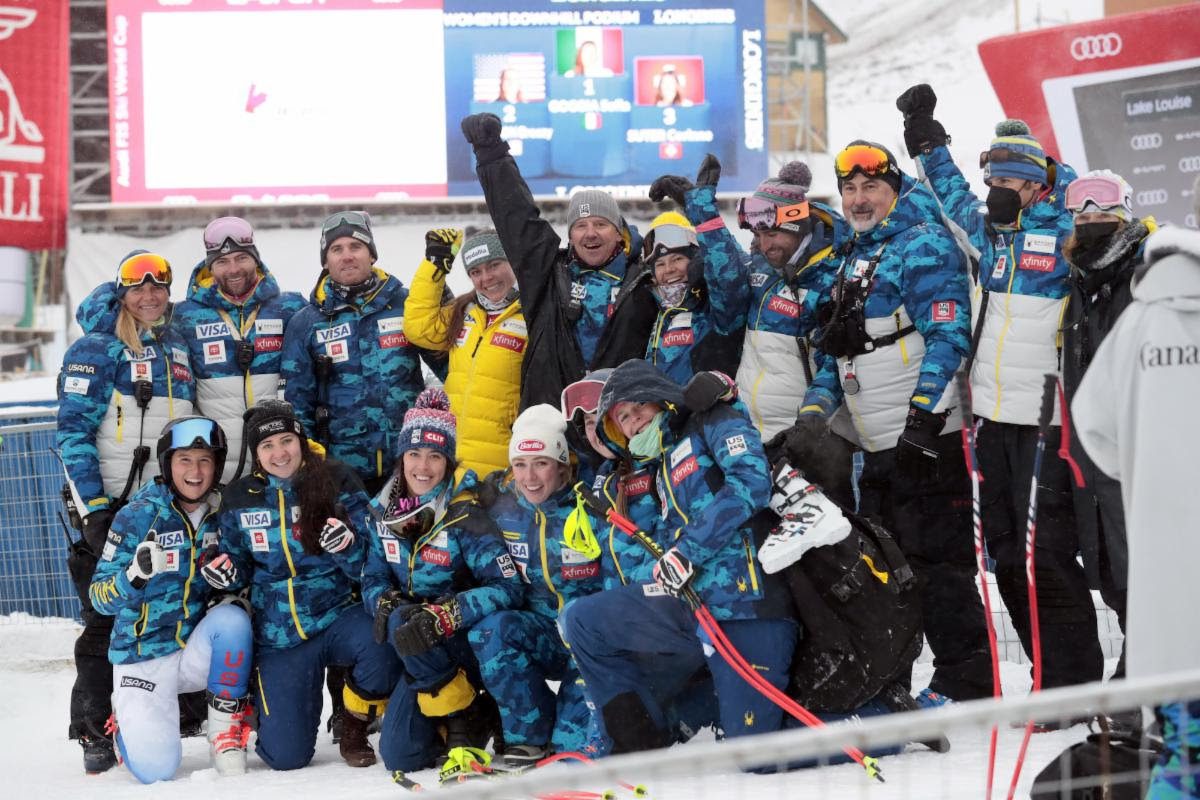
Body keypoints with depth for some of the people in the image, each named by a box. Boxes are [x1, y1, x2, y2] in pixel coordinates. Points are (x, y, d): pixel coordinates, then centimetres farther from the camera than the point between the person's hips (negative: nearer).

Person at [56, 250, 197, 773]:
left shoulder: (177, 350, 14)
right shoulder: (96, 348, -4)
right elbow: (72, 430, -10)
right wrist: (92, 507, -16)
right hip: (112, 504, -5)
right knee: (107, 620, -3)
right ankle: (94, 732, 4)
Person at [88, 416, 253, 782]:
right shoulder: (138, 515, -11)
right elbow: (100, 597, -11)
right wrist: (136, 574, -33)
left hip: (198, 648, 3)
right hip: (144, 657, -2)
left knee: (232, 618, -30)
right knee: (155, 768, -15)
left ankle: (227, 732, -13)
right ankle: (127, 717, 21)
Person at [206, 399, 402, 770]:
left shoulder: (337, 481, -5)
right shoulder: (241, 497, 2)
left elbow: (372, 560, -5)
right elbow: (239, 562, 14)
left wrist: (347, 546, -27)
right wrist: (226, 570, -9)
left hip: (337, 614, -1)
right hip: (278, 636, 1)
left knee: (382, 647, -37)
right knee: (286, 756, -8)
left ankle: (354, 728, -4)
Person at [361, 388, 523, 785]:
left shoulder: (465, 517, -18)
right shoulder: (386, 513, -1)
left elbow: (508, 588, -24)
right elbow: (373, 577, 4)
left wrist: (443, 617, -35)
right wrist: (385, 603, -20)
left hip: (467, 643, -5)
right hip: (424, 657, 6)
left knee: (402, 624, -33)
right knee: (398, 756, -5)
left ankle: (468, 727, -18)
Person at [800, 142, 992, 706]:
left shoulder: (923, 244, -8)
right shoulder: (852, 259, 20)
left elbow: (948, 334, -18)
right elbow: (834, 349, 25)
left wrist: (924, 411, -24)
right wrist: (817, 406, 10)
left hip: (927, 439, -9)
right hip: (878, 447, 9)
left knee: (936, 561, -7)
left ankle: (965, 681, 0)